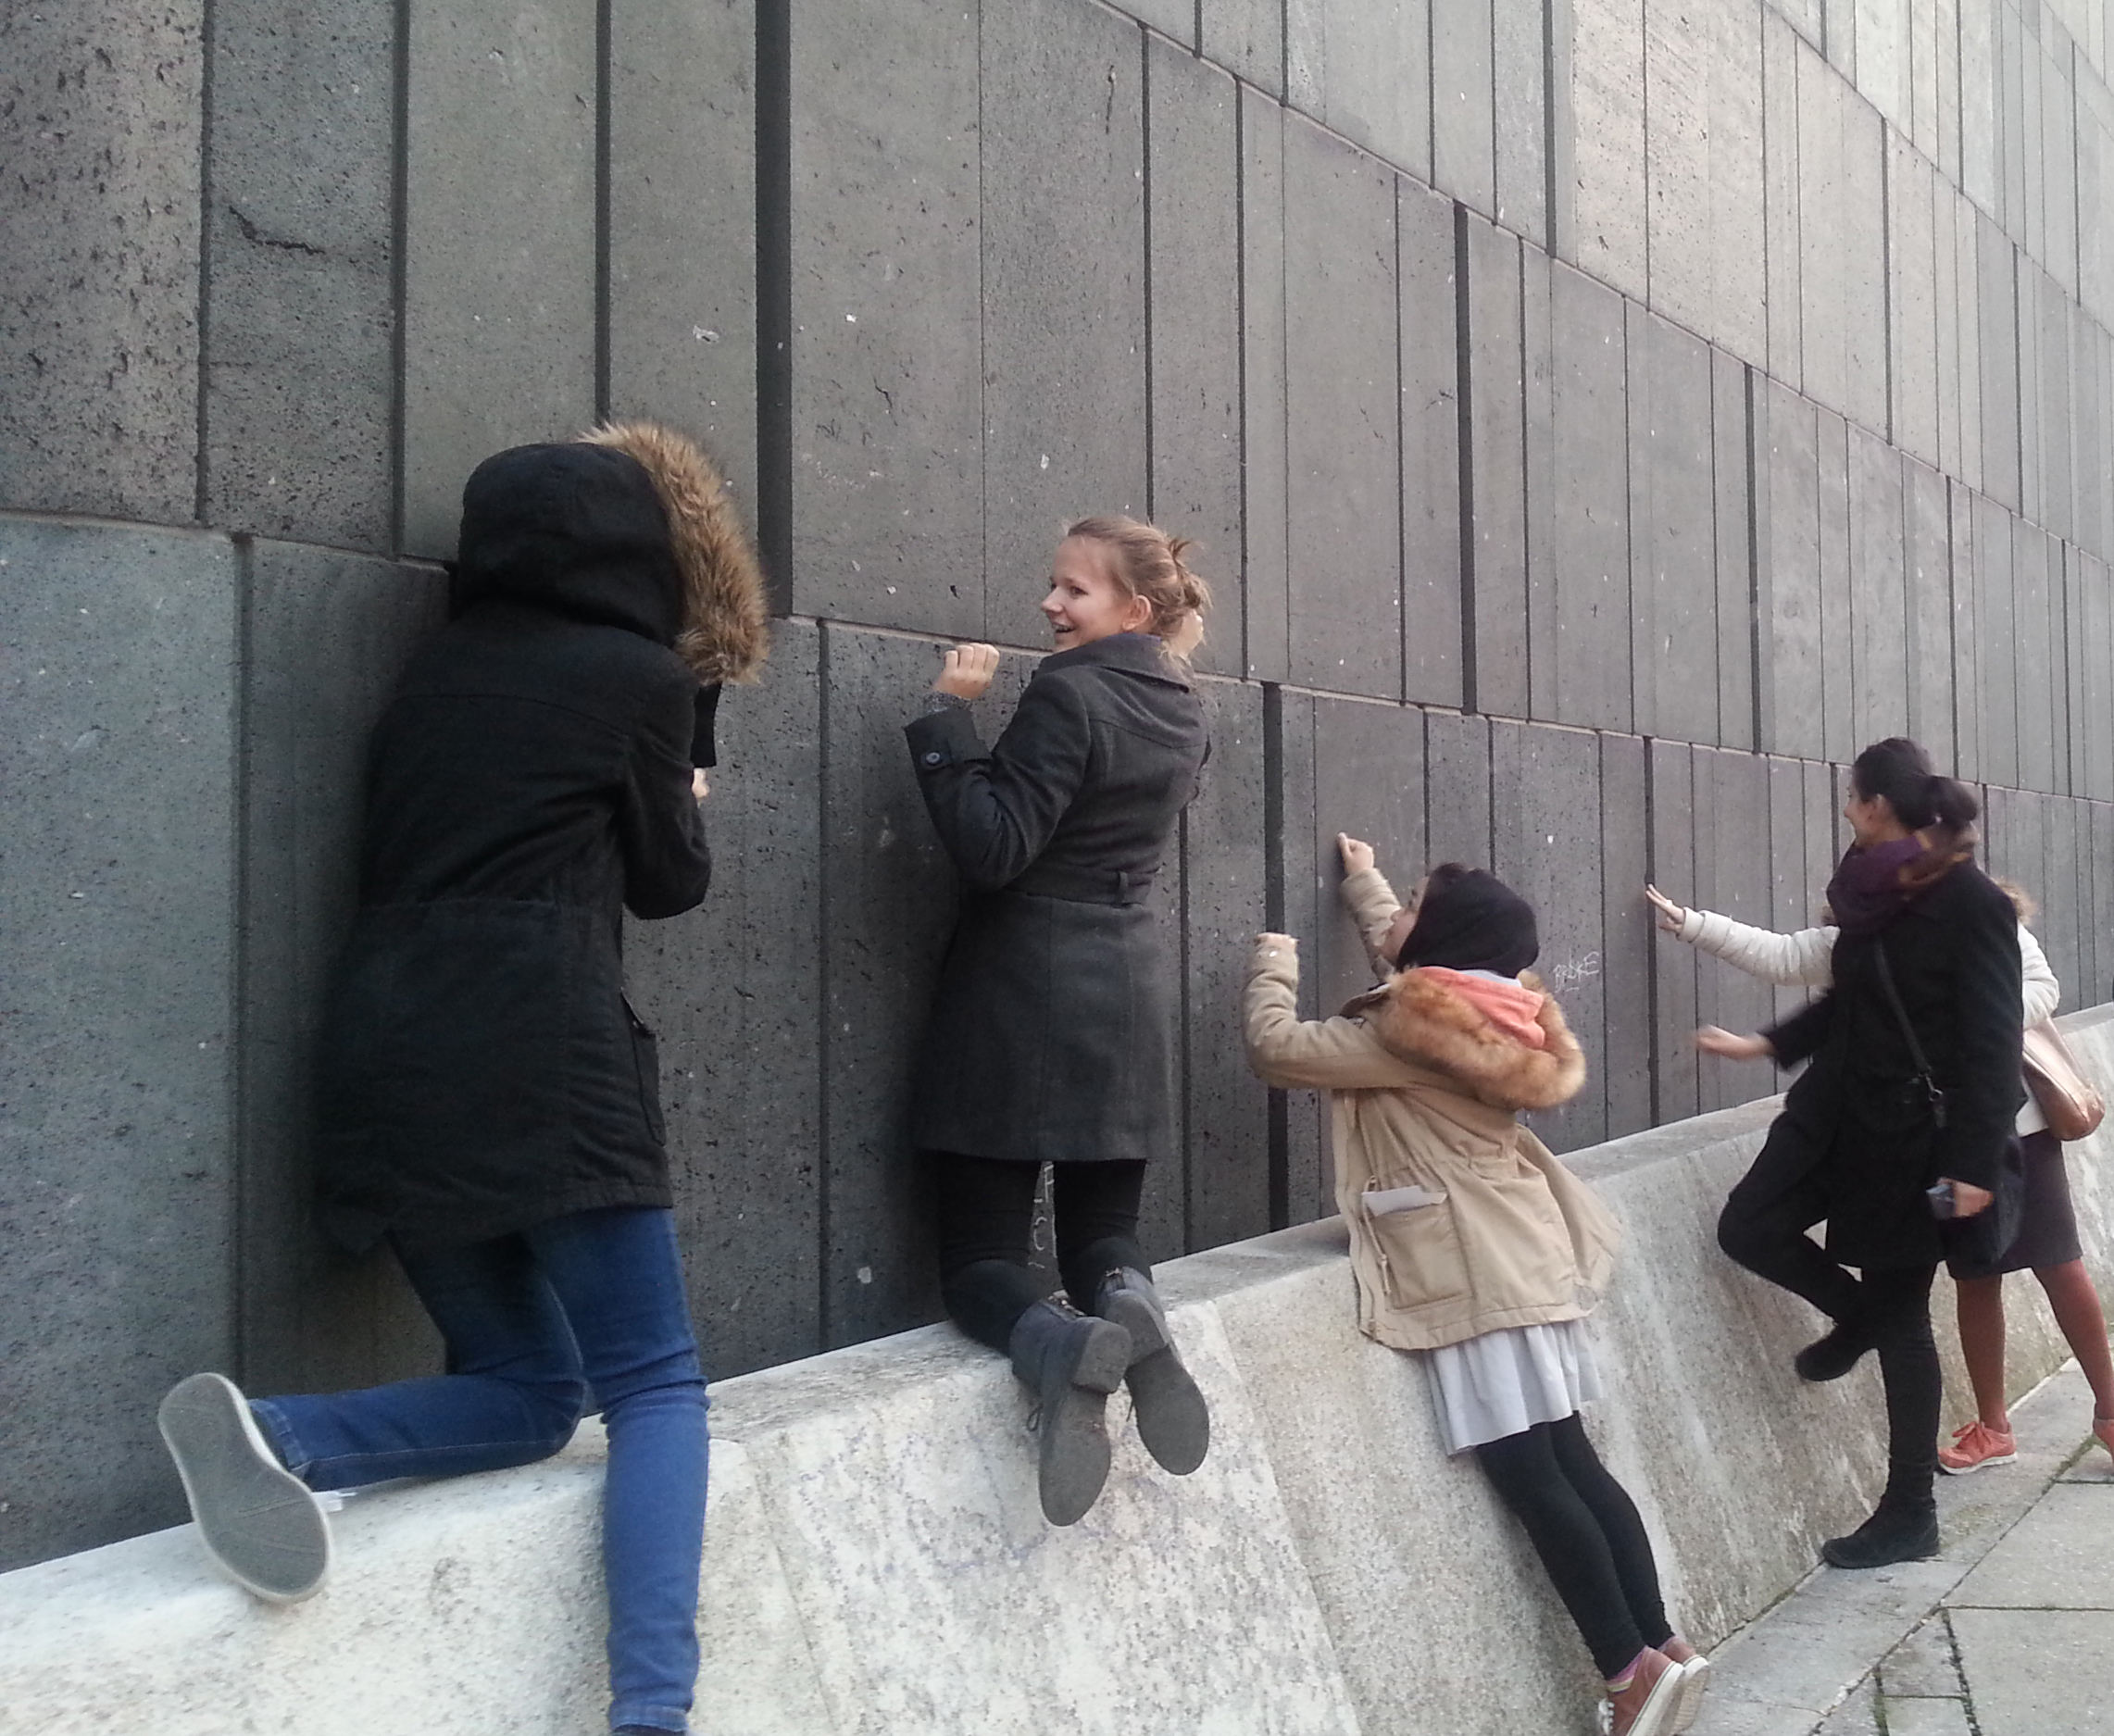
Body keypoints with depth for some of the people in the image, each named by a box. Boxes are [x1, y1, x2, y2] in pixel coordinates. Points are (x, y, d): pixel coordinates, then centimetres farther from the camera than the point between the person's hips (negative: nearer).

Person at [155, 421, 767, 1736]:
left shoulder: (439, 671, 17)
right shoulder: (637, 678, 0)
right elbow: (670, 880, 11)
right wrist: (682, 796, 33)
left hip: (393, 1068, 6)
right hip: (545, 1064, -6)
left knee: (527, 1381, 15)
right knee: (653, 1383, 2)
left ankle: (272, 1436, -10)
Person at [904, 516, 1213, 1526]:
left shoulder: (1068, 696, -15)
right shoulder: (1181, 712, 10)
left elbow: (990, 850, -18)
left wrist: (947, 713, -14)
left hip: (1022, 1001, -6)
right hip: (1129, 998, 7)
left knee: (980, 1248, 1)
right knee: (1102, 1223, 14)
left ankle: (1060, 1347, -31)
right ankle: (1128, 1303, -21)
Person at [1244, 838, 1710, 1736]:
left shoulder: (1409, 1034, -15)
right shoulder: (1486, 1011, 10)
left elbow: (1275, 1048, -10)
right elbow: (1402, 954, 31)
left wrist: (1274, 964, 8)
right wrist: (1363, 881, 46)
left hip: (1478, 1278, -9)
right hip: (1525, 1260, 9)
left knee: (1529, 1479, -5)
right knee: (1571, 1464, 10)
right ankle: (1660, 1645, 12)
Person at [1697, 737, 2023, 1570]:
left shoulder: (1974, 904, -17)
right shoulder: (1872, 893, 6)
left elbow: (1991, 1043, -18)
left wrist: (1974, 1163, -21)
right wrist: (1766, 1044, 22)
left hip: (1915, 1129, -7)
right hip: (1838, 1108, 7)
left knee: (1902, 1315, 2)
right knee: (1749, 1228, -5)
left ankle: (1910, 1515, 15)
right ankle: (1859, 1315, 24)